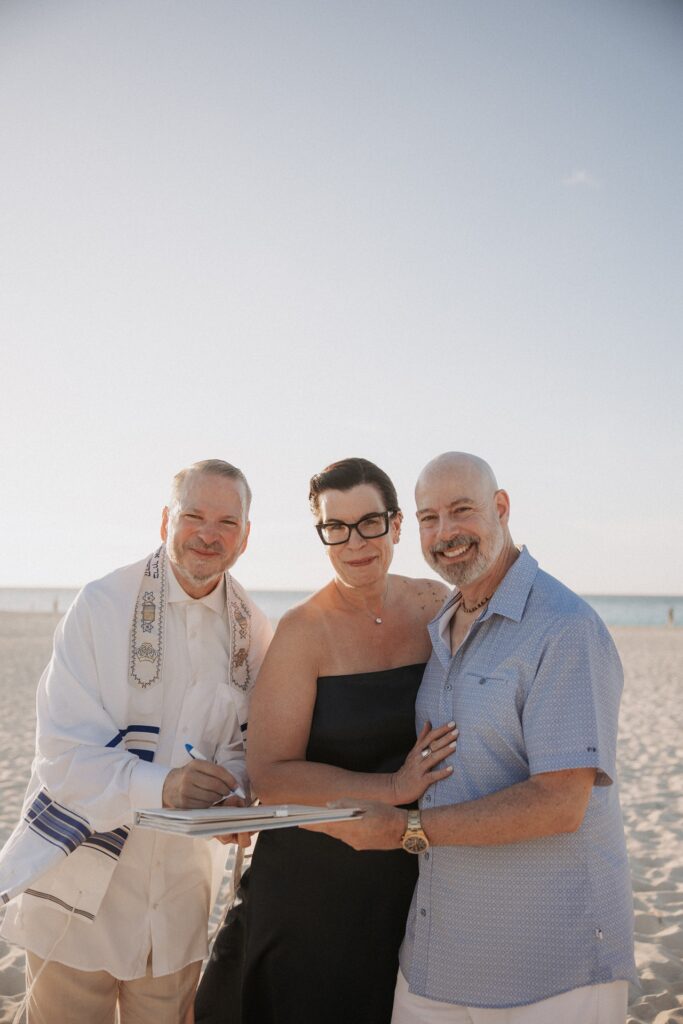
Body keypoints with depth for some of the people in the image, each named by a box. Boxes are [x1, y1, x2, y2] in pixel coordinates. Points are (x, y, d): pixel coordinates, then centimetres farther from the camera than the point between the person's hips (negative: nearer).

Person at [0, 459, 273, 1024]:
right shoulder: (103, 604, -13)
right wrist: (158, 785, -32)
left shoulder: (252, 628, -1)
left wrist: (230, 790, -14)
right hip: (81, 885, -3)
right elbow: (63, 753, -16)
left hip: (180, 890, 4)